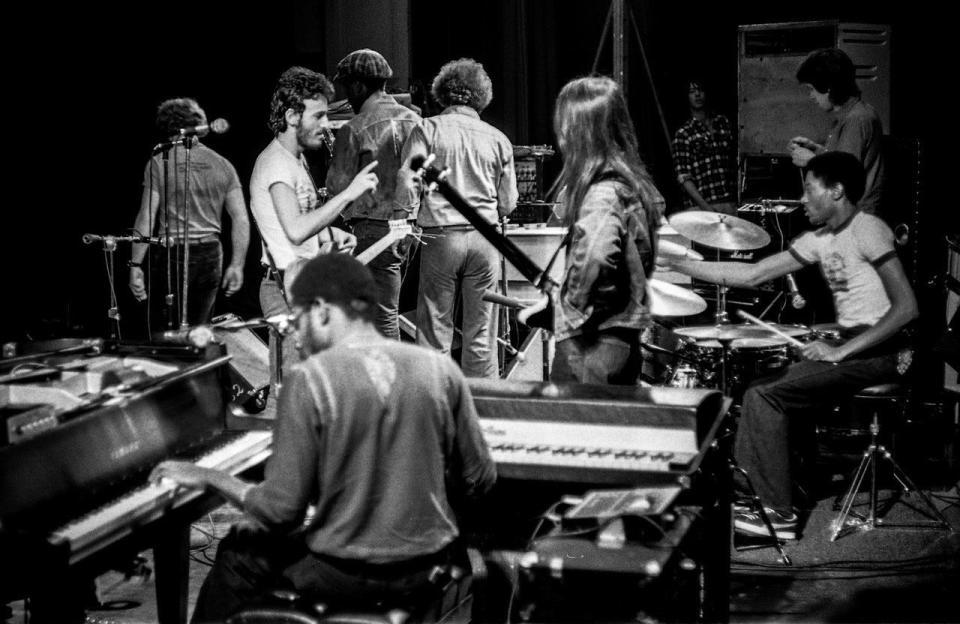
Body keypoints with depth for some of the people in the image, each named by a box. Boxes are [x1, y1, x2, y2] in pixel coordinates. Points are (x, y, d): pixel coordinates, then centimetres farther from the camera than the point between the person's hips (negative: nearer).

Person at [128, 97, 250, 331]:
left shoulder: (160, 163, -3)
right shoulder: (222, 165, 7)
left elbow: (146, 218, -8)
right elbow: (241, 219, 3)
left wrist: (135, 265, -4)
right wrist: (236, 265, 9)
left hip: (171, 255, -4)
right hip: (210, 257, 4)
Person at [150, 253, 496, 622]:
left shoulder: (310, 379, -16)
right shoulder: (440, 370, -5)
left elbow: (281, 511, -16)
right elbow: (479, 481, 2)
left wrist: (209, 477, 1)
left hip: (346, 574, -5)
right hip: (428, 566, 5)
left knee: (236, 556, 26)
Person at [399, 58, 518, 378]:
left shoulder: (427, 129, 1)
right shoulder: (497, 139, 7)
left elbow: (407, 181, -9)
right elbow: (508, 204, 9)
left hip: (440, 237, -2)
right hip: (484, 239, 2)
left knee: (435, 331, 4)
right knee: (481, 335, 8)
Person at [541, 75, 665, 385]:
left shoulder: (604, 194, -19)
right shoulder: (631, 182, 10)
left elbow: (595, 256, -39)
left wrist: (574, 307, -21)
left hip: (593, 345, -9)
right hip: (622, 338, 9)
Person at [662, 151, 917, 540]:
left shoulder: (867, 230, -13)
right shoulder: (819, 240, 12)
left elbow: (906, 308, -20)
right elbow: (752, 274, 11)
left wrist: (840, 352, -21)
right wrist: (679, 265, 5)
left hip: (883, 351, -9)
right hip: (849, 347, 9)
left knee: (765, 396, -13)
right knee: (761, 387, 6)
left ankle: (779, 515, -8)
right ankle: (748, 487, 8)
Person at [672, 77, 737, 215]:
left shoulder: (724, 122, 14)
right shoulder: (683, 134, 1)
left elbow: (735, 161, 16)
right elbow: (684, 177, -5)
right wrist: (704, 206, -15)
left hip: (730, 204, 4)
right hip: (699, 207, -4)